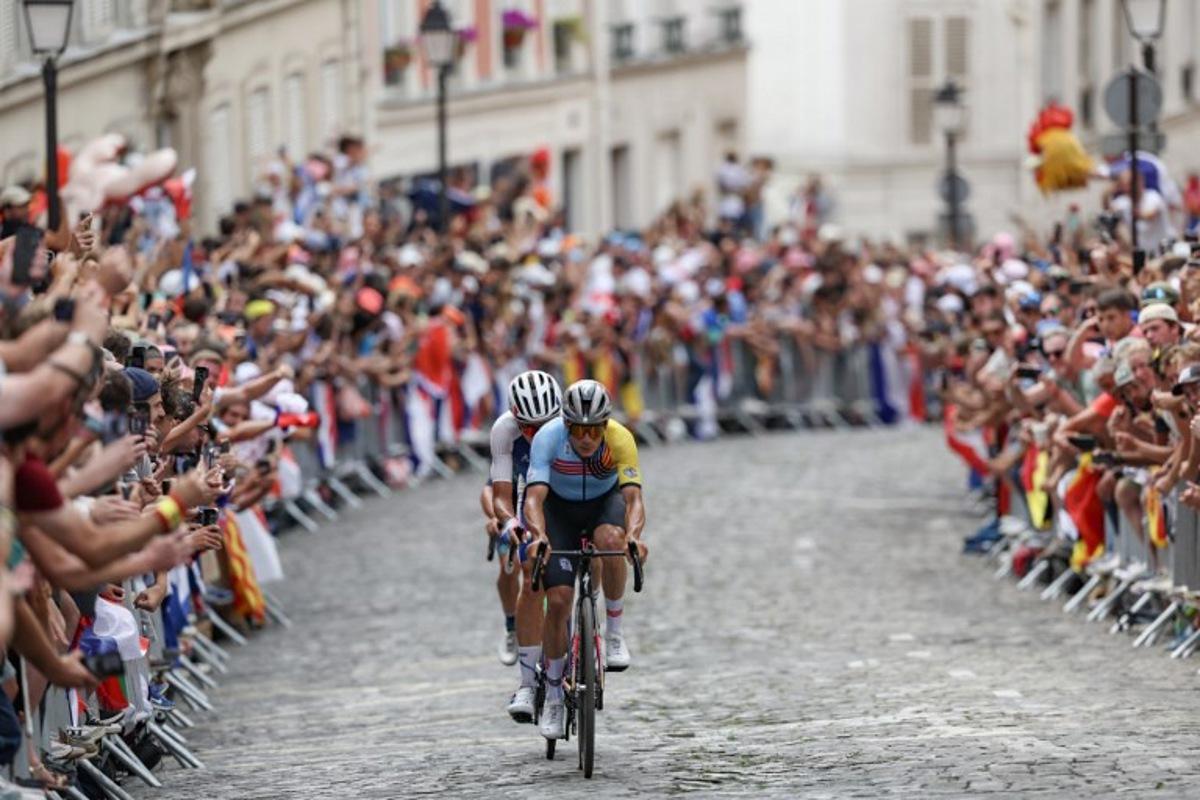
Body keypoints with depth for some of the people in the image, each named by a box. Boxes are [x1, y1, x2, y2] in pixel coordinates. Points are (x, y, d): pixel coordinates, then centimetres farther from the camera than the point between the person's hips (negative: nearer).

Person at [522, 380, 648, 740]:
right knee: (558, 599, -12)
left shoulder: (621, 439, -30)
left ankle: (615, 633, -16)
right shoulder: (548, 438, -30)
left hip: (604, 502, 0)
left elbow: (633, 498, -36)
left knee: (611, 540, -36)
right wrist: (539, 535, -57)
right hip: (560, 508, 0)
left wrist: (633, 535, -57)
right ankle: (553, 693, 5)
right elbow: (534, 497, -38)